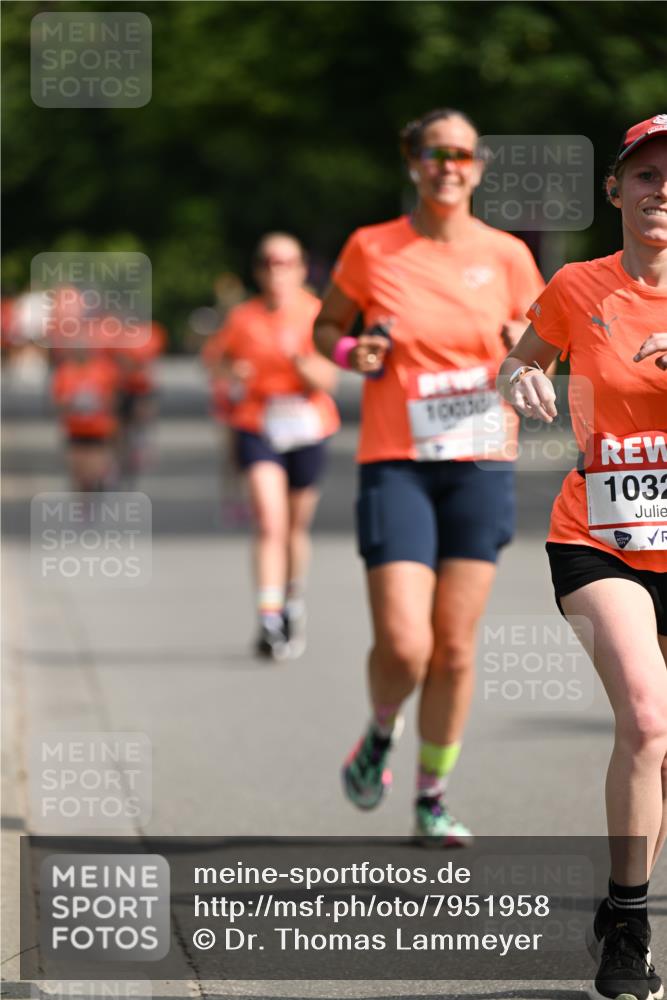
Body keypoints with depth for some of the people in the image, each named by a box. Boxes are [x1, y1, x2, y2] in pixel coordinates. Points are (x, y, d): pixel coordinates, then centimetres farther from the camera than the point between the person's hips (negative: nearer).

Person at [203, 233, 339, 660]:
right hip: (257, 426, -1)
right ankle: (269, 620, -21)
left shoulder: (317, 316, -4)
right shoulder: (243, 318, -1)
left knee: (297, 526, 12)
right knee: (270, 524, -16)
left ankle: (294, 604, 37)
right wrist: (230, 372, -5)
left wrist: (298, 358, -28)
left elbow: (325, 381, -10)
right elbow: (215, 355, 16)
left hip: (306, 428, 1)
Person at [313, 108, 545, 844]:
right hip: (395, 461, -2)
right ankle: (381, 734, 21)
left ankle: (433, 798, 19)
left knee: (455, 650, 3)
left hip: (481, 462, 2)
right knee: (403, 645, -13)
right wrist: (349, 353, -8)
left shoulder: (507, 256, 4)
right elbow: (325, 326, 13)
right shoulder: (371, 249, -1)